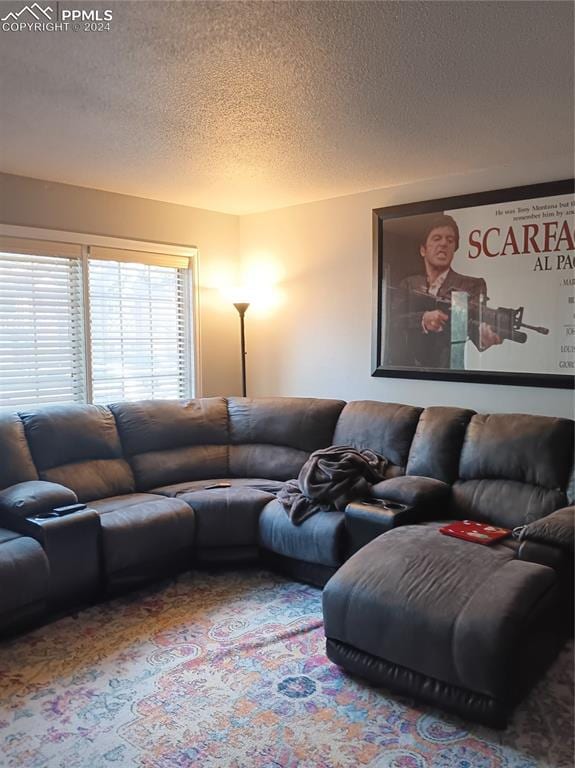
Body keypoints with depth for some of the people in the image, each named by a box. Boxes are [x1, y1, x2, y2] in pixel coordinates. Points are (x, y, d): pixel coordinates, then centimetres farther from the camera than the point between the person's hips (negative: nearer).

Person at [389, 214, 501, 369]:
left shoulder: (472, 286, 5)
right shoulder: (408, 285, 12)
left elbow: (476, 320, -11)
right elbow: (395, 321, -2)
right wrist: (423, 319, -21)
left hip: (448, 367, -1)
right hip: (406, 367, 1)